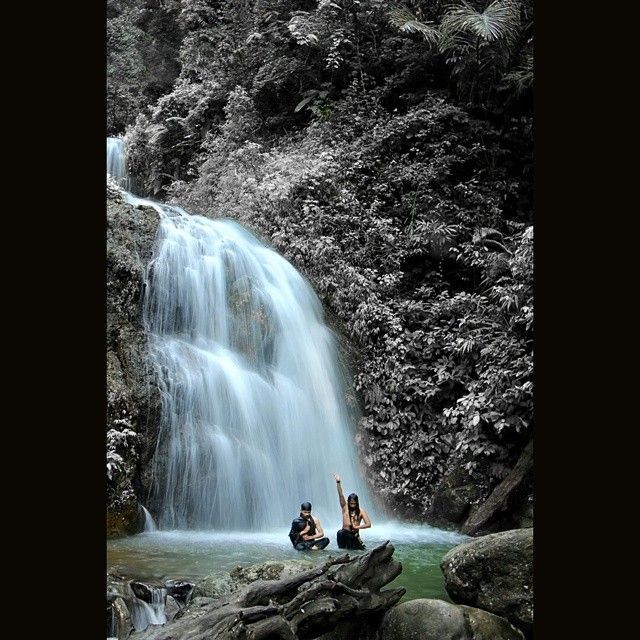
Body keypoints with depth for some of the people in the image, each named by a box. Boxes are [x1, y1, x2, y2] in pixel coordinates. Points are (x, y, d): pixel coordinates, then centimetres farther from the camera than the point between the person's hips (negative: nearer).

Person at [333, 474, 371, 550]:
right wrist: (338, 482, -20)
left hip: (354, 536, 0)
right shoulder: (345, 508, 2)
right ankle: (342, 549, -7)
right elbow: (341, 495, -9)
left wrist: (357, 527, -14)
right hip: (344, 534, 0)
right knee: (340, 533, -32)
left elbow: (368, 524, -6)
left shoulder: (361, 511, 0)